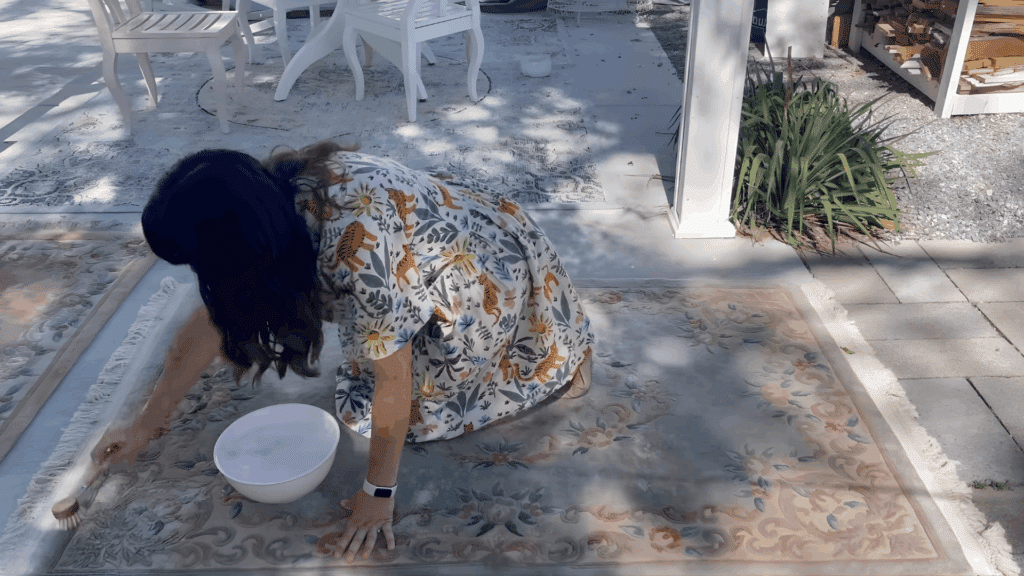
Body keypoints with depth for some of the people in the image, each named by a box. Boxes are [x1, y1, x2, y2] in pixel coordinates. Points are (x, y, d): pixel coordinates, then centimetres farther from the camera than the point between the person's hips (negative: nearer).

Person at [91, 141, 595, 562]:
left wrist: (378, 493, -15)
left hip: (493, 276, -7)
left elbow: (393, 384, -28)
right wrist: (145, 427, 3)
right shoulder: (268, 202, -16)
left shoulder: (357, 249, -41)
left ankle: (561, 353, 10)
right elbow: (209, 320, -4)